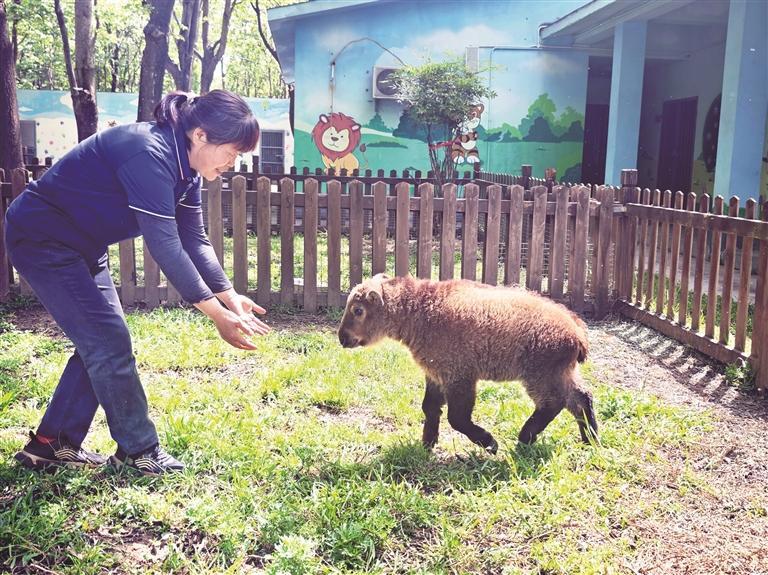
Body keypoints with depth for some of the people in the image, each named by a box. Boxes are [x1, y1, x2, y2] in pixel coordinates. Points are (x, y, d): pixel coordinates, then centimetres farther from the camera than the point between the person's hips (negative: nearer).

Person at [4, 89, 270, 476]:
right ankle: (137, 449, 6)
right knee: (108, 340, -8)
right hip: (41, 238, -10)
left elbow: (193, 241, 1)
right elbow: (165, 247, -33)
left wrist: (230, 297, -9)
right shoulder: (150, 154, -31)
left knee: (98, 341, 9)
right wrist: (217, 315, -30)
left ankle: (51, 444, 19)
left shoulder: (184, 167, -1)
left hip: (81, 244, 10)